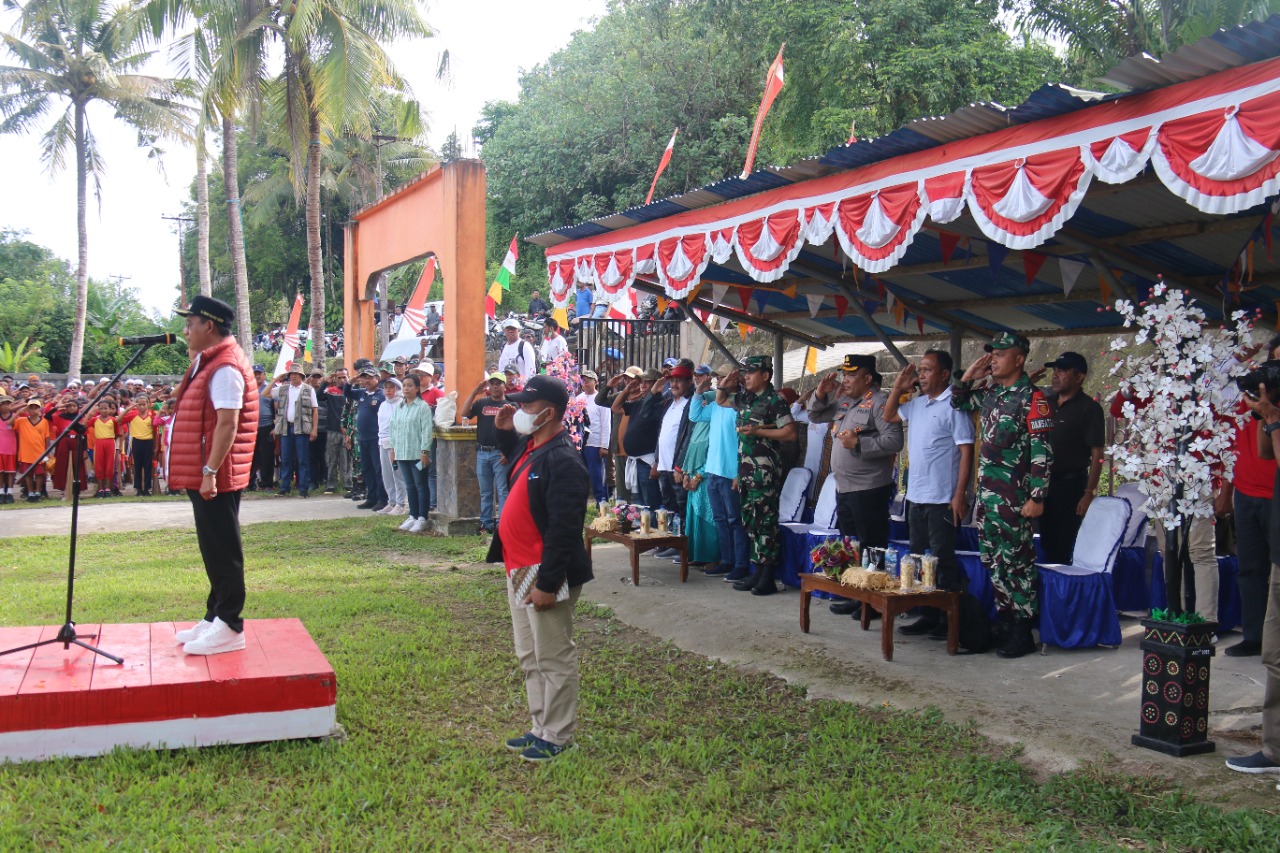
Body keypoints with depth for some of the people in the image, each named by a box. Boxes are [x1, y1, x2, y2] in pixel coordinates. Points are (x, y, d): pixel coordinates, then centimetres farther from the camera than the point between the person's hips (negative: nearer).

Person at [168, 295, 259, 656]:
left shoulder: (225, 367, -16)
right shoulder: (210, 362, 16)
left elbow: (228, 424, -23)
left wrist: (210, 471, -25)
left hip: (216, 477, -11)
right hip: (202, 475, 11)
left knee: (222, 550, -5)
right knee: (213, 549, 16)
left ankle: (229, 628, 1)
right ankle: (215, 617, 26)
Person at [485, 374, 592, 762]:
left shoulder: (562, 461, -22)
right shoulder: (529, 447, 8)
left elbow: (563, 529, -25)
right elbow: (515, 458, 35)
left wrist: (547, 583, -25)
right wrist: (504, 431, 16)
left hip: (544, 575, -10)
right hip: (519, 570, 10)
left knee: (554, 658, 3)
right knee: (529, 656, 19)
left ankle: (557, 738, 14)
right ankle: (541, 728, 31)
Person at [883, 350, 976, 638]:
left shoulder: (954, 405, -12)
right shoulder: (917, 403, 11)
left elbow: (966, 451, -15)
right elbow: (888, 417, 25)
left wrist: (960, 494, -19)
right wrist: (898, 387, 10)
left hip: (942, 499, -8)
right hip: (916, 496, 8)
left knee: (943, 561, 0)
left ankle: (948, 620, 9)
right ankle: (928, 615, 23)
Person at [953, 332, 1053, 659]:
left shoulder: (1031, 397, -11)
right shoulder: (990, 393, 11)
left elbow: (1042, 451, -15)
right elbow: (958, 403, 28)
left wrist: (1037, 496, -19)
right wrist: (968, 376, 9)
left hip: (1013, 495, -8)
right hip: (986, 491, 8)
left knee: (1015, 562, -4)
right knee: (992, 560, 13)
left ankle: (1022, 632, 3)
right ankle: (1004, 619, 24)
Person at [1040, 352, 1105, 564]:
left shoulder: (1089, 408, -8)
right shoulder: (1046, 403, 11)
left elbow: (1096, 455, -12)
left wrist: (1089, 493, -18)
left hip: (1070, 486, -6)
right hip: (1044, 483, 6)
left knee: (1066, 550, -4)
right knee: (1048, 545, 13)